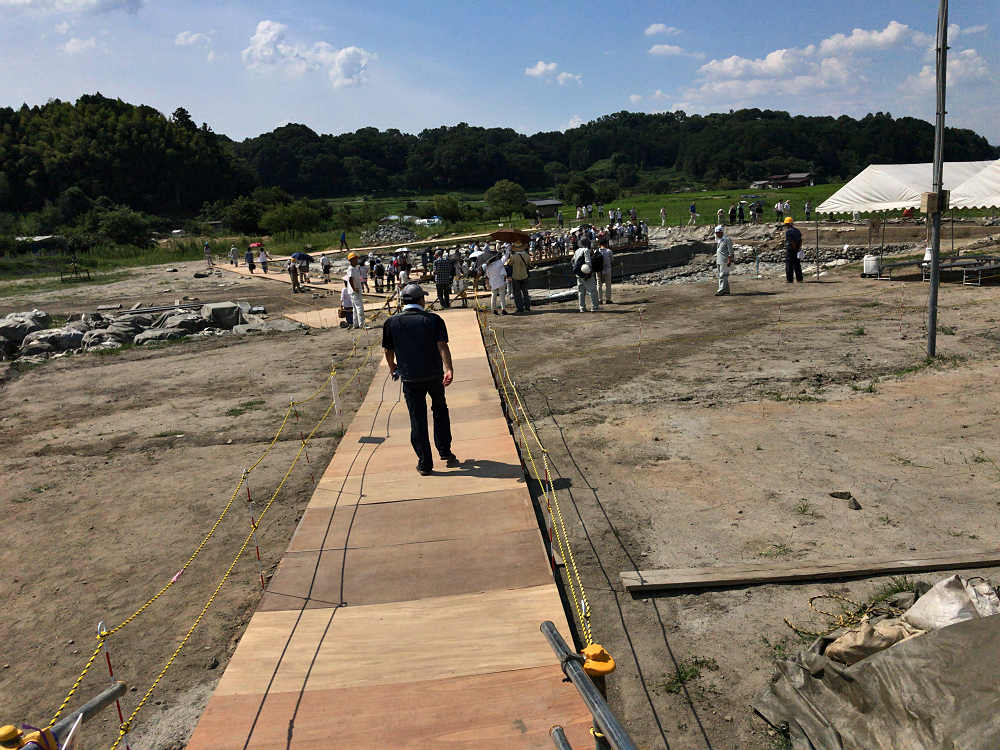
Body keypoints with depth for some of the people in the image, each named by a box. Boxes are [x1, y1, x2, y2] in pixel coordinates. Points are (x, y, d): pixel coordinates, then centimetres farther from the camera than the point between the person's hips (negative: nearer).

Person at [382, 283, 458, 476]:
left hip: (410, 378, 0)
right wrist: (448, 368, -21)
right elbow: (442, 345, -14)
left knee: (417, 419, 7)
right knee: (440, 409, 23)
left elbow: (388, 350, 10)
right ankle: (445, 451, 24)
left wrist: (392, 367, 28)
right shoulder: (434, 319, -2)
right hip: (435, 375, 0)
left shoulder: (391, 323, 1)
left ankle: (425, 463, 11)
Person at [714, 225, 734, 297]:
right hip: (720, 261, 9)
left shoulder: (727, 240, -11)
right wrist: (716, 260, 19)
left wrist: (729, 260, -20)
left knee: (723, 276, -11)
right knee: (724, 276, 11)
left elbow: (730, 251, -14)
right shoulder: (719, 240, 15)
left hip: (725, 260, -9)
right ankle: (726, 290, 16)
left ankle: (721, 291, -12)